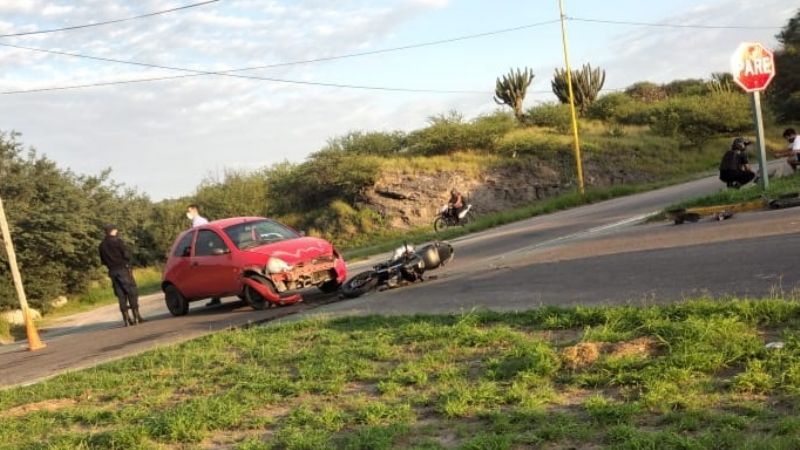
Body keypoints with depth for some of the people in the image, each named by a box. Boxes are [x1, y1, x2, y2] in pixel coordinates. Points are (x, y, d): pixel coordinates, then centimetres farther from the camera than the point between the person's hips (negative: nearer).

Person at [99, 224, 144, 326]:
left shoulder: (102, 245, 12)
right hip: (122, 269, -6)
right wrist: (126, 263, 7)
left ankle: (126, 318, 3)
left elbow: (103, 261, 15)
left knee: (121, 295, 6)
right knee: (132, 292, -1)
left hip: (112, 271, 6)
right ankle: (136, 316, -5)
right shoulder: (117, 241, -7)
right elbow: (126, 254, -11)